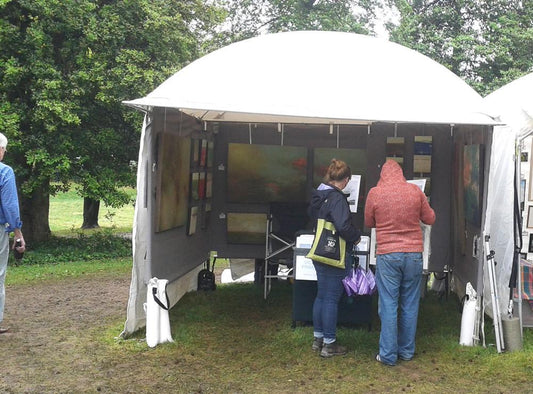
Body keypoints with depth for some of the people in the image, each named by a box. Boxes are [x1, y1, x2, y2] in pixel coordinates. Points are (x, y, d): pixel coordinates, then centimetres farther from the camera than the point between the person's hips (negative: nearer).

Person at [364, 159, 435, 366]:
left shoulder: (375, 193, -3)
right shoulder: (415, 191, 1)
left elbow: (368, 223, 10)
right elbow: (430, 219, 12)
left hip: (387, 255, -2)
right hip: (414, 254, 2)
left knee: (388, 305, 3)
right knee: (410, 304, 12)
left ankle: (388, 355, 6)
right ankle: (407, 351, 21)